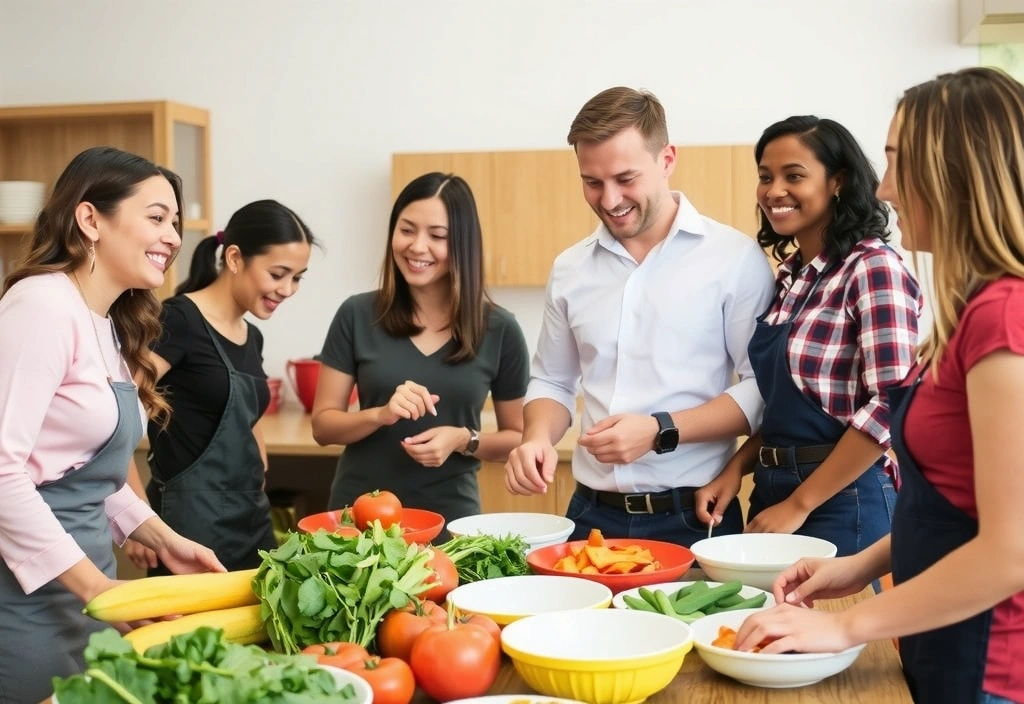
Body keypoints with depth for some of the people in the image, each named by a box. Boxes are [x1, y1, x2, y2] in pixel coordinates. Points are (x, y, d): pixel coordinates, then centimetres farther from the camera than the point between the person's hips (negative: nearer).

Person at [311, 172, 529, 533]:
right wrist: (381, 414, -20)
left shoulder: (499, 330, -5)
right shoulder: (357, 316, -4)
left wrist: (464, 440, -15)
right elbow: (323, 425, -1)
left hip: (450, 520, 0)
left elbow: (517, 438, 4)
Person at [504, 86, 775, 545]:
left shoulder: (735, 258, -7)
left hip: (692, 519, -3)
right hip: (592, 515, 4)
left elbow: (762, 388, -8)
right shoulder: (569, 269, 7)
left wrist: (661, 431, -19)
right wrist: (538, 439, -5)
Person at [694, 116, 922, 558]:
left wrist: (799, 504, -16)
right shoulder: (789, 275, 9)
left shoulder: (873, 267, -13)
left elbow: (893, 405, -19)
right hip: (772, 493, 7)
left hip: (841, 500, -7)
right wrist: (736, 468, 0)